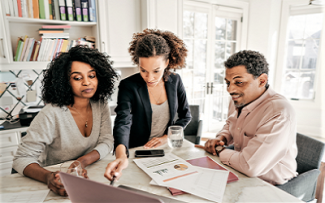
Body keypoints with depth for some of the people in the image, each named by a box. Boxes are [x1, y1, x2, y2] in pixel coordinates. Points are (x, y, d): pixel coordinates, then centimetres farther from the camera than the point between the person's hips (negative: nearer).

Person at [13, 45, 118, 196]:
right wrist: (47, 177, -34)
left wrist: (82, 162, -22)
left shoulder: (100, 105, -5)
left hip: (90, 176, 2)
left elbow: (107, 141, -5)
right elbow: (22, 158, -14)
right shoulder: (51, 114, -18)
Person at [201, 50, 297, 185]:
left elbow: (250, 166, -33)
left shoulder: (279, 114, -29)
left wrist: (220, 151, -15)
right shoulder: (240, 100, -1)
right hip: (240, 174, 7)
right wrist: (221, 138, -2)